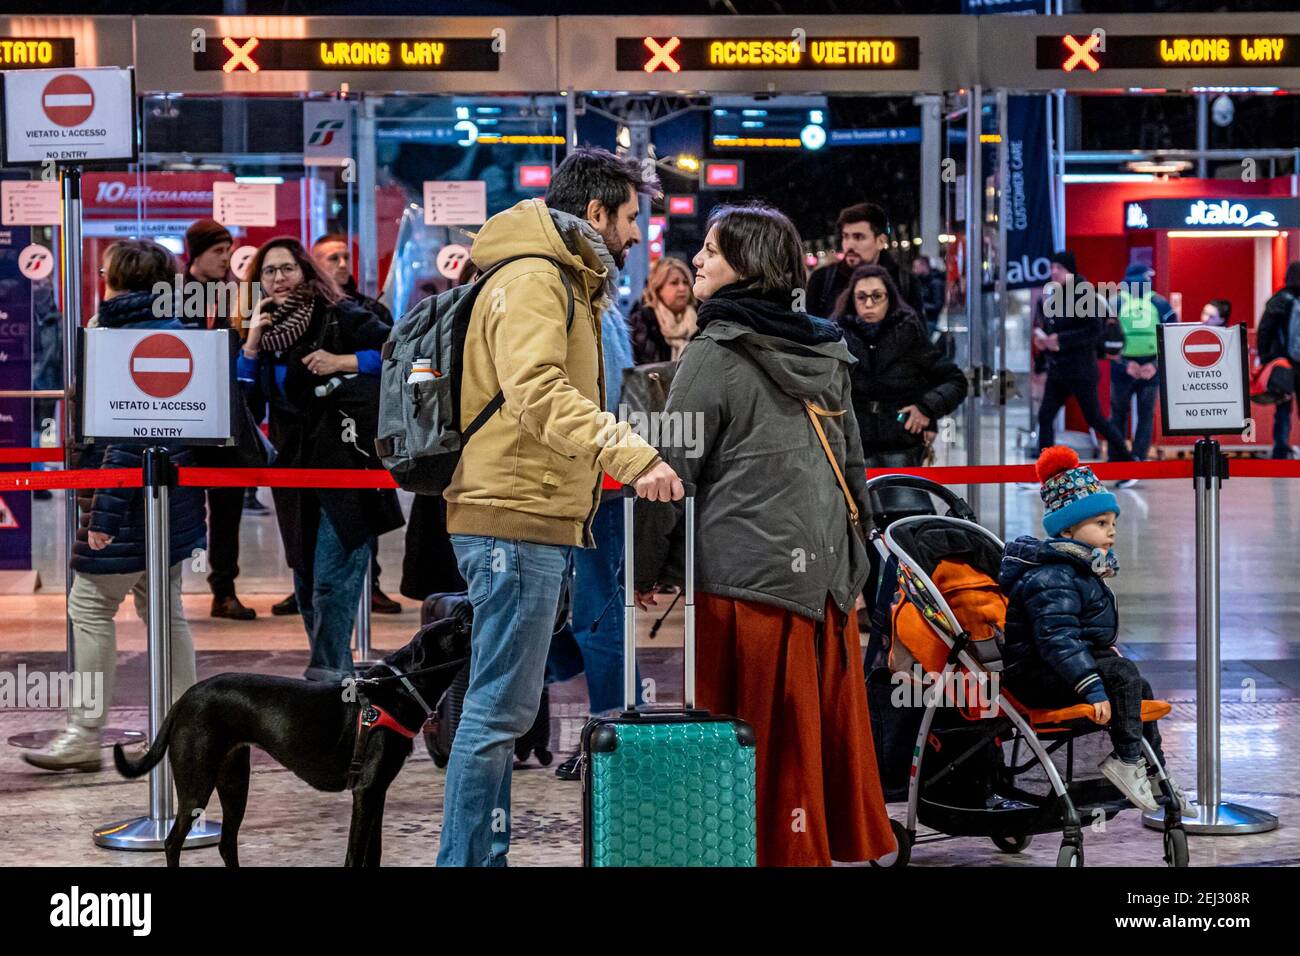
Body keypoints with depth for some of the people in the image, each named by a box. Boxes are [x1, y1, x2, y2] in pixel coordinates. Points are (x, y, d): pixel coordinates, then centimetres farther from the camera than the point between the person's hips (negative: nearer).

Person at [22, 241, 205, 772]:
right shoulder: (172, 333, 11)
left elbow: (127, 434, -22)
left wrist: (104, 513, -21)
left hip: (131, 497, -9)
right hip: (171, 498, 9)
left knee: (91, 603, -3)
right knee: (163, 607, 13)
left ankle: (85, 733, -2)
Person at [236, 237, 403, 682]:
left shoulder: (339, 316, -3)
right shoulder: (267, 328, 13)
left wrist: (343, 362, -14)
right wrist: (252, 342, -3)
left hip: (346, 459, -7)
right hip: (294, 467, 7)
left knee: (332, 578, -14)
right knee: (305, 582, 11)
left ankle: (326, 674, -14)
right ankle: (339, 677, 21)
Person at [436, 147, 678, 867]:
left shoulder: (563, 282, 24)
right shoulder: (533, 280, -10)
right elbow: (536, 389, -26)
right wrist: (629, 453, -35)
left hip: (533, 521, 11)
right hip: (517, 519, -11)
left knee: (502, 708, 15)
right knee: (501, 710, -11)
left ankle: (484, 855, 21)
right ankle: (467, 857, -8)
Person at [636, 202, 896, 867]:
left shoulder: (715, 354, -8)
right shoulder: (826, 355, 13)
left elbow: (674, 470, -8)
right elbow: (853, 469, 18)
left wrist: (644, 570, 0)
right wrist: (849, 559, 25)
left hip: (743, 580, -7)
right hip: (826, 575, 7)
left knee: (762, 745, -1)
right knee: (828, 732, 11)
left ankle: (777, 851, 1)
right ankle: (846, 843, 15)